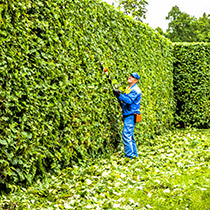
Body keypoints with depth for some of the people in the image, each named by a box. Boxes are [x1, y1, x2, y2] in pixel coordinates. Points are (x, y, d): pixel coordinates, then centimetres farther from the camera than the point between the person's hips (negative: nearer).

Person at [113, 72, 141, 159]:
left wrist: (119, 95, -31)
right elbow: (124, 99, 21)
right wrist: (119, 95, 5)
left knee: (126, 135, -13)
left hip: (131, 115, -10)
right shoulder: (128, 88, 18)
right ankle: (134, 154, 23)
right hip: (127, 115, 10)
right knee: (130, 136, 15)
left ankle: (129, 156, -9)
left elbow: (129, 100, -27)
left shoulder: (135, 90, -13)